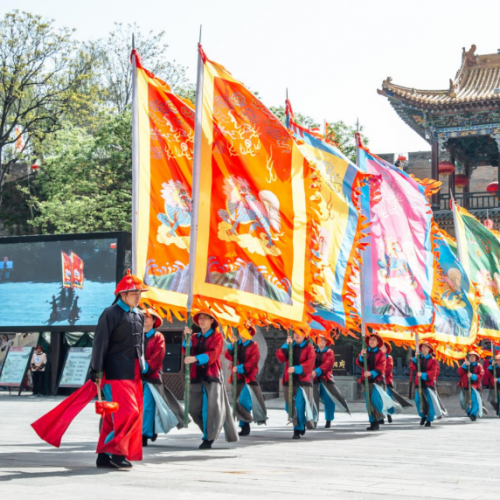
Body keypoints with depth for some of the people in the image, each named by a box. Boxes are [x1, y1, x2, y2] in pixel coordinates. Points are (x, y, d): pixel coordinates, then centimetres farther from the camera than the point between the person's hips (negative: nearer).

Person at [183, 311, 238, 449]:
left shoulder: (216, 336, 2)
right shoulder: (195, 337, 17)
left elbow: (213, 353, -13)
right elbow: (187, 350, 5)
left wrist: (195, 358, -25)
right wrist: (187, 337, -9)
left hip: (211, 375, -5)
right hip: (197, 376, 5)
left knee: (211, 407, -12)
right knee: (194, 407, 0)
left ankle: (208, 438, -8)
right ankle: (209, 432, 17)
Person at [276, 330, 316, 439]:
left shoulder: (309, 348, 2)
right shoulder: (290, 346, 14)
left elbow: (309, 363, -12)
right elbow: (281, 358, 0)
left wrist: (296, 368, -22)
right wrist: (286, 345, -10)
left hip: (303, 380, -4)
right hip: (289, 380, 4)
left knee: (299, 406, -12)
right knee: (290, 407, 5)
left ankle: (298, 430, -2)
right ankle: (301, 426, 23)